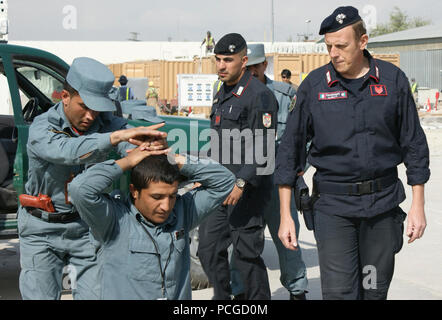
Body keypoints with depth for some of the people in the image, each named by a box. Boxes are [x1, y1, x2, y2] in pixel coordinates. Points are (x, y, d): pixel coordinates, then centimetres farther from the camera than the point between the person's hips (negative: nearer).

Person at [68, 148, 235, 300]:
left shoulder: (181, 211, 11)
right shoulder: (115, 218, -2)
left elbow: (224, 180, 12)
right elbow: (80, 189, -17)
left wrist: (176, 161, 2)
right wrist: (127, 162, -7)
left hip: (179, 296, 3)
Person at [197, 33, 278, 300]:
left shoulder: (259, 95, -13)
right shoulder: (223, 93, 16)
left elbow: (263, 149, -19)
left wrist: (241, 183, -23)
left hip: (247, 191, -9)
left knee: (247, 253, -3)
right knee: (209, 249, 11)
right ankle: (222, 298, 26)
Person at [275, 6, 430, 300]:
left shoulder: (393, 80, 1)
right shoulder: (314, 85, -1)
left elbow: (414, 144, 7)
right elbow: (291, 149, 3)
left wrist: (418, 205, 3)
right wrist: (285, 215, 0)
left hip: (383, 202, 1)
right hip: (333, 204, -1)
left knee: (375, 291, 9)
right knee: (338, 291, -10)